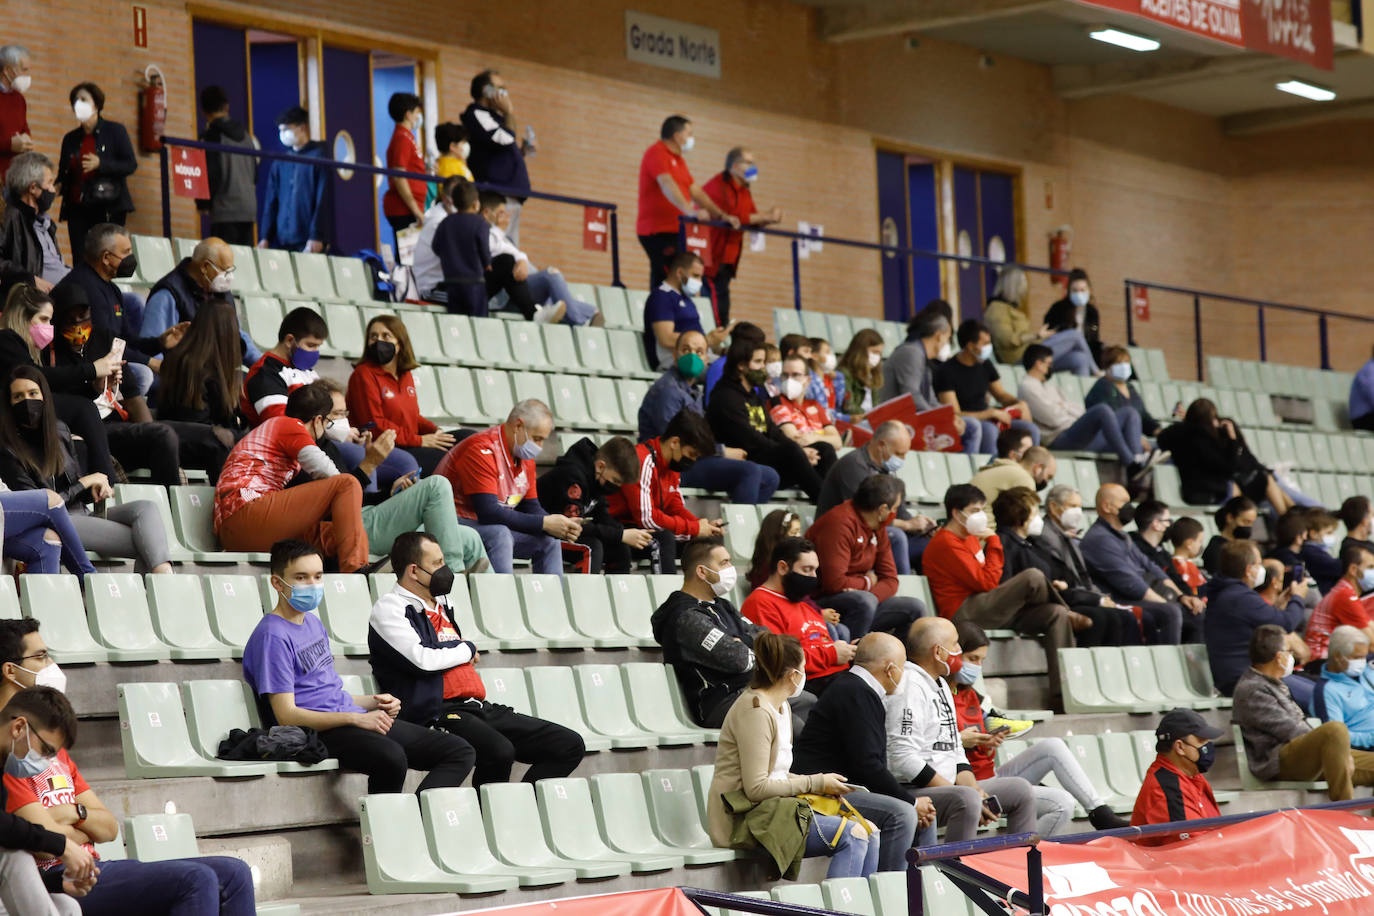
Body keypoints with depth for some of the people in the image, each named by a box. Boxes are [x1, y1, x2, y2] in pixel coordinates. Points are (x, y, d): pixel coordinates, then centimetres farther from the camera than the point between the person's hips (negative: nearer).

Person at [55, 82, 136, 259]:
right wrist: (58, 187, -2)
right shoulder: (70, 138, 17)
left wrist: (100, 164, -16)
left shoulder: (115, 131, 5)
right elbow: (63, 175, 21)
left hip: (108, 208, -4)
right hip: (77, 209, 4)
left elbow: (131, 165, -3)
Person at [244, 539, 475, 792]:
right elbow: (287, 715, -16)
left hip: (360, 720, 10)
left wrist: (374, 703, 9)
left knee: (461, 752, -1)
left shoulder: (313, 623, 21)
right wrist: (356, 718, -20)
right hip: (318, 733, -10)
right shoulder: (272, 636, -9)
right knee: (391, 756, -40)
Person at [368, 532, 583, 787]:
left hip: (479, 708, 9)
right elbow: (422, 660, -17)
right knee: (499, 752, -38)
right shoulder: (389, 610, -2)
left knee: (570, 745, -1)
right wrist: (466, 650, 1)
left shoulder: (441, 603, 24)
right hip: (436, 713, -9)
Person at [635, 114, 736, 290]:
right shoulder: (657, 153, -7)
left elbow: (695, 191, 23)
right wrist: (690, 210, -36)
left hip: (674, 230, 9)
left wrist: (722, 215, 13)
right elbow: (667, 184, -23)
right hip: (658, 230, -9)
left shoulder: (678, 160, 23)